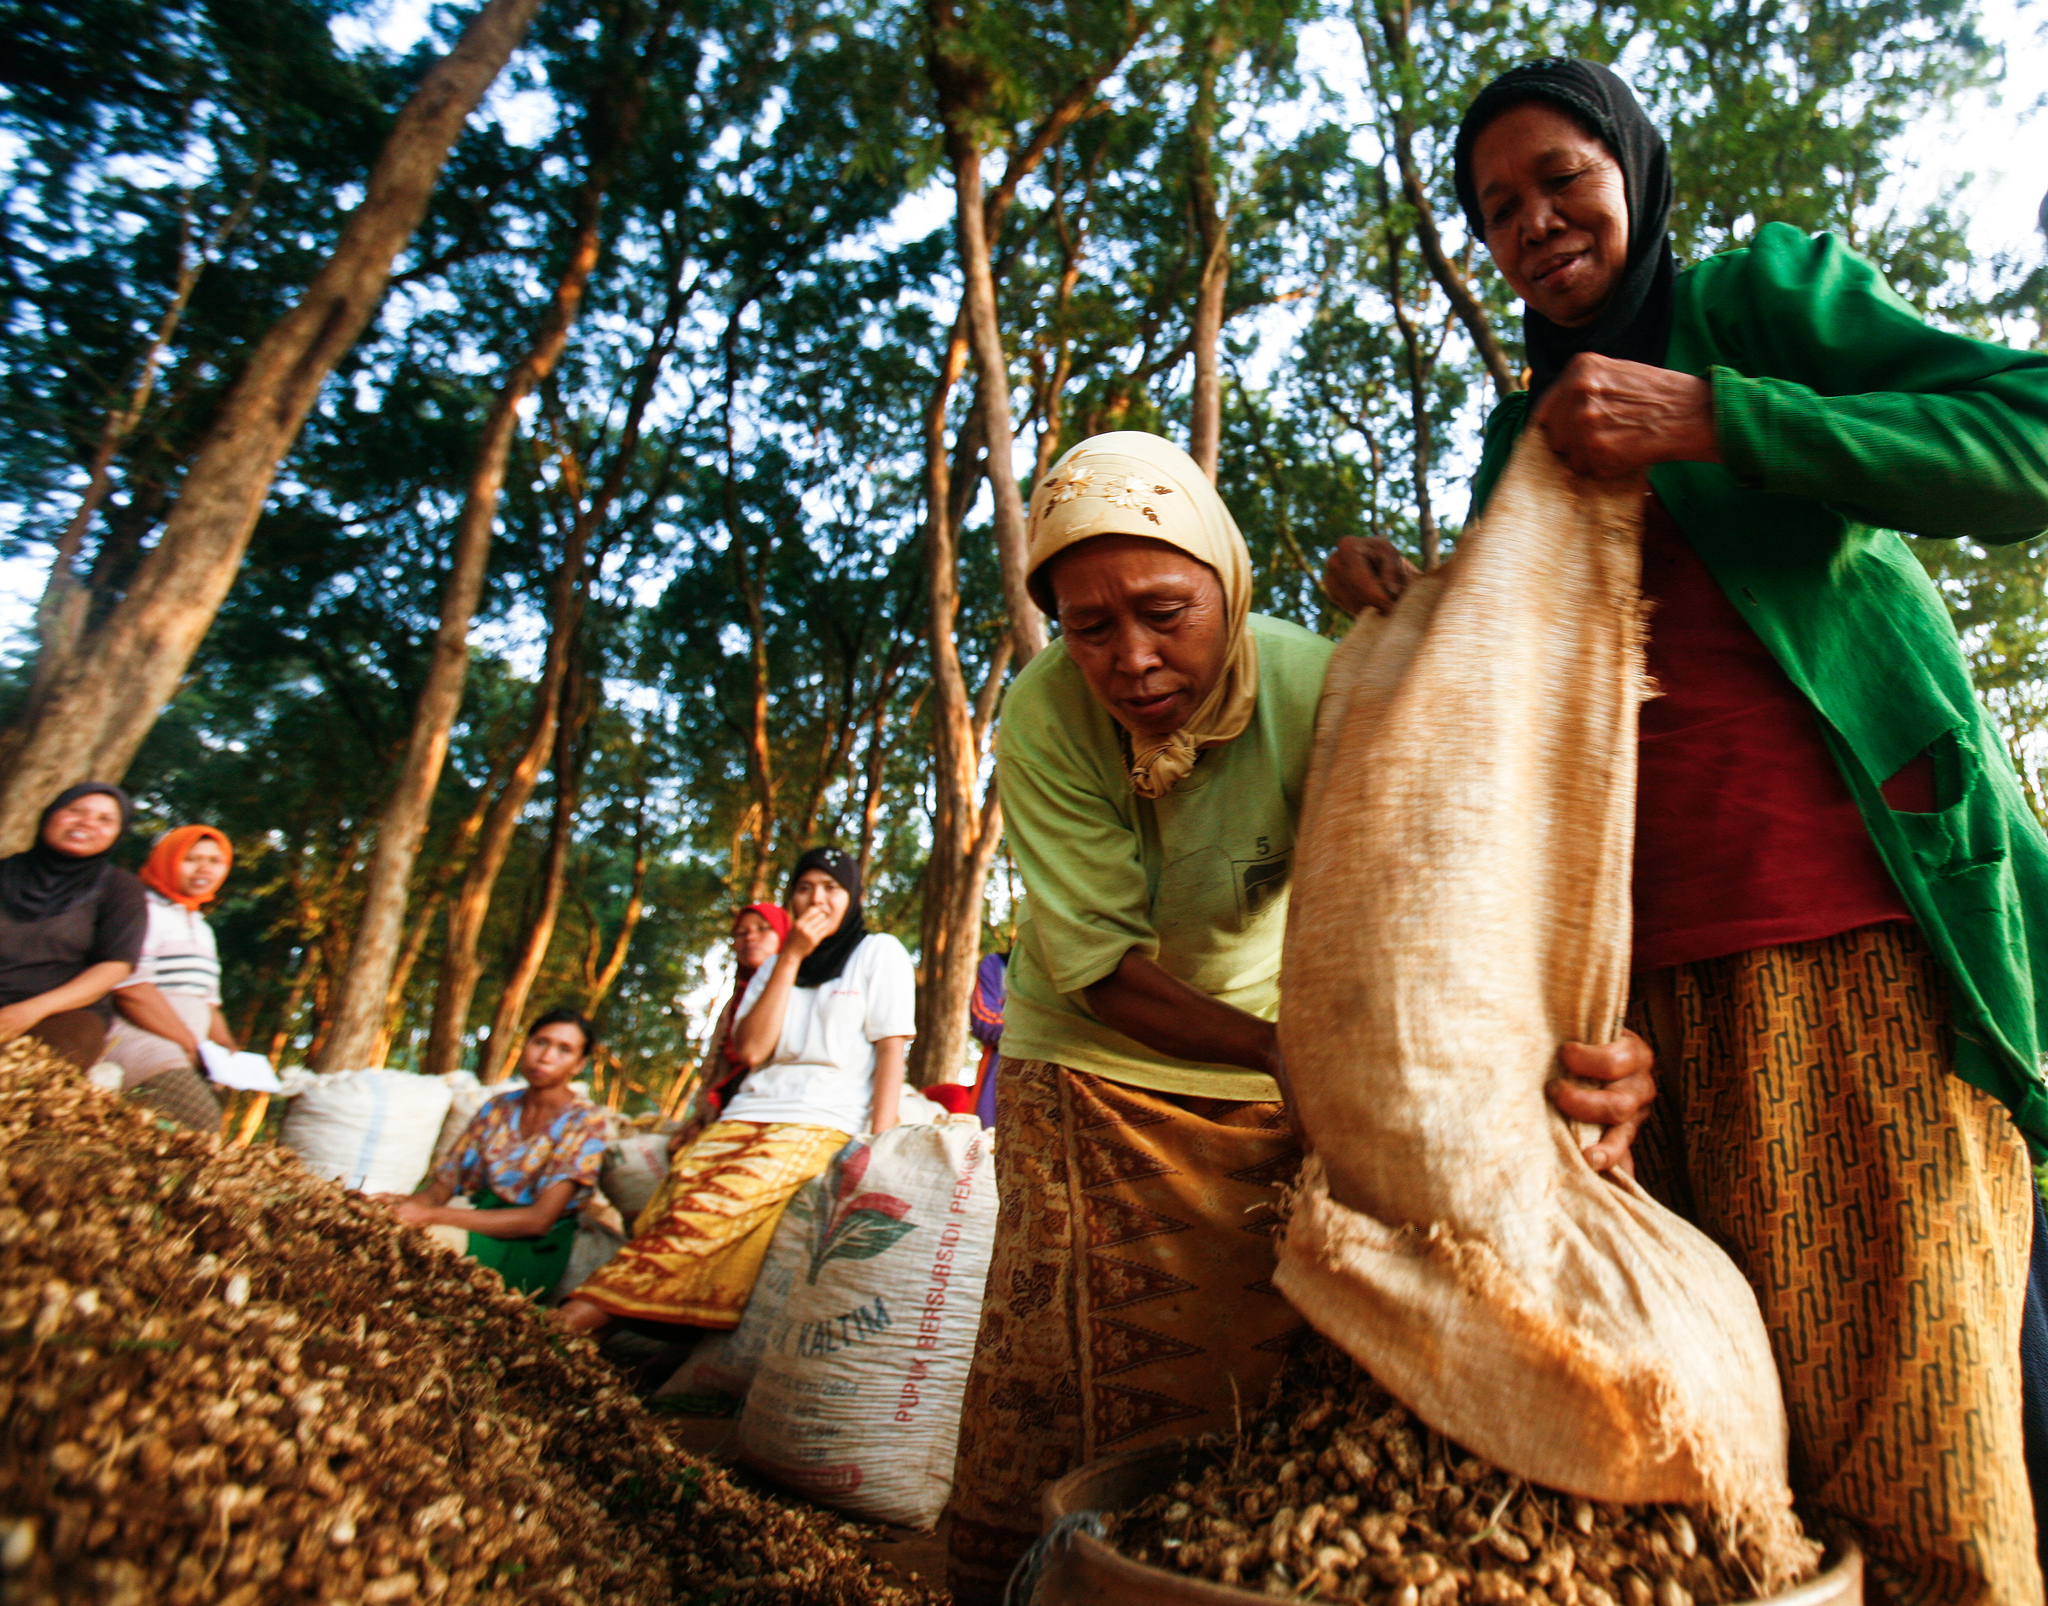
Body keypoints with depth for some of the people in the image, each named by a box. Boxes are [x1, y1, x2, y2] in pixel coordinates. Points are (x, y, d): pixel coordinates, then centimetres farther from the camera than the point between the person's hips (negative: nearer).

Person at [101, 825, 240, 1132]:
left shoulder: (201, 928, 29)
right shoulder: (145, 910, 0)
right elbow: (129, 988, -13)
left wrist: (230, 1055, 12)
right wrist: (190, 1042, -10)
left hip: (184, 1059, 9)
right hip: (137, 1044, -8)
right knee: (202, 1119, -30)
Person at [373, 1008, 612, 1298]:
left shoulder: (587, 1122, -6)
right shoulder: (499, 1108, 10)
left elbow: (539, 1219, -16)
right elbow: (442, 1186, 6)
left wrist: (433, 1215, -22)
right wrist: (410, 1203, -18)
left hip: (533, 1249, -4)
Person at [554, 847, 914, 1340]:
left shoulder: (879, 952, 9)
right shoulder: (774, 966, 23)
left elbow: (892, 1050, 1)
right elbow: (751, 1050, 6)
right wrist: (791, 957, 2)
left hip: (821, 1125, -5)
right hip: (747, 1115, 5)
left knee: (713, 1205, -31)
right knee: (667, 1206, -25)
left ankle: (595, 1306, -35)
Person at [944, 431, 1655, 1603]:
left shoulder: (1313, 687, -23)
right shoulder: (1045, 718, -23)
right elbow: (1102, 968, -21)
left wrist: (1590, 1044, -48)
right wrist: (1286, 1052, -35)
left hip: (1280, 1057, 1)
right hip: (1095, 1059, 0)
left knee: (1288, 1396, 4)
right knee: (1066, 1416, -2)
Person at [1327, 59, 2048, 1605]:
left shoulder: (1764, 292, 10)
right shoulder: (1524, 432, 23)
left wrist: (1706, 418, -14)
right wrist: (1397, 597, 4)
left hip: (1867, 934, -4)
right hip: (1664, 966, 5)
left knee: (1904, 1418, -5)